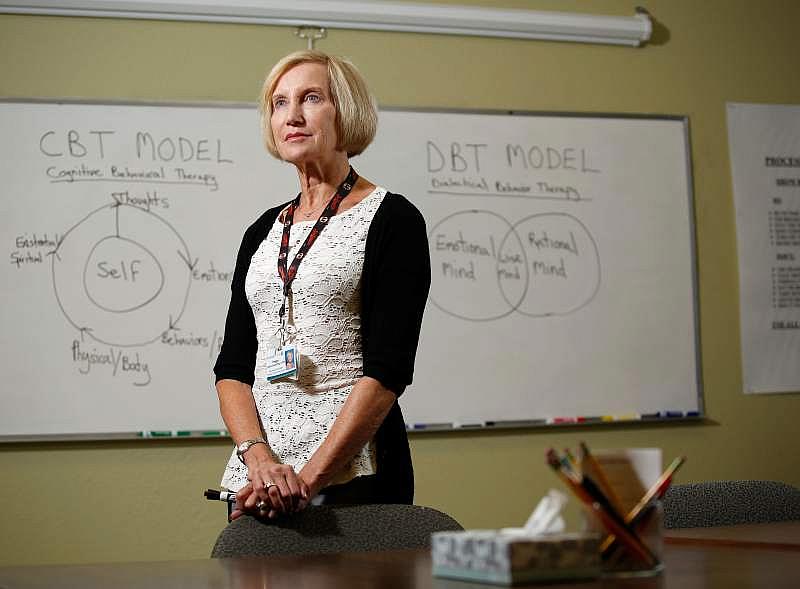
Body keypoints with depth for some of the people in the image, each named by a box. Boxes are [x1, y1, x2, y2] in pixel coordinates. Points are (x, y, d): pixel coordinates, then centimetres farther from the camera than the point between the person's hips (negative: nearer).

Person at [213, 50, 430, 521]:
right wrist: (256, 453, -11)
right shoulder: (263, 232, 13)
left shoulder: (391, 218, -4)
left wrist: (308, 479, -19)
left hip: (351, 475, -5)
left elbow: (388, 371, -13)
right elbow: (233, 366, 8)